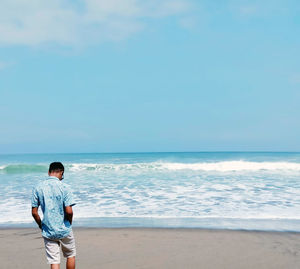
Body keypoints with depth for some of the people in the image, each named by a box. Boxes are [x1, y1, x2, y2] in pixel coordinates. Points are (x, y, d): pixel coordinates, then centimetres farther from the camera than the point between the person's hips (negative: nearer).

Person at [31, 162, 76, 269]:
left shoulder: (37, 188, -3)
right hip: (64, 230, -2)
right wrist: (69, 223, 3)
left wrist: (41, 225, 14)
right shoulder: (64, 187, -13)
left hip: (48, 231, 2)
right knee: (70, 255, 20)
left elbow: (34, 212, -1)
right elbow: (69, 211, -17)